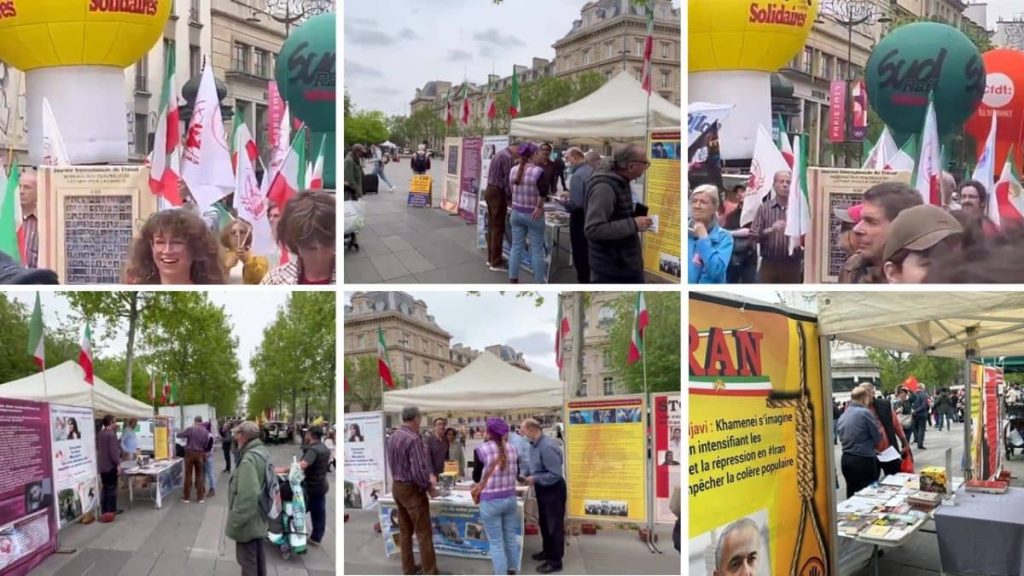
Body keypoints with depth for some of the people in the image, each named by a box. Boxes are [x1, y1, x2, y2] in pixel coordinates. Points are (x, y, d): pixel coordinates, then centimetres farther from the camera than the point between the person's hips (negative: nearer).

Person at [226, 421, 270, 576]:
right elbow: (267, 483, 17)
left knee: (247, 560, 2)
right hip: (259, 517, 9)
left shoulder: (249, 460, -27)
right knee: (258, 556, 22)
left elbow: (247, 496, -32)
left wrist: (235, 521, -24)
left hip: (248, 521, -9)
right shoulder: (263, 453, 5)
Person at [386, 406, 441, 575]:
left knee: (405, 531, 15)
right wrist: (429, 487, -10)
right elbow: (419, 470, -25)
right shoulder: (413, 439, -22)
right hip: (412, 489, -9)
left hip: (397, 487, 9)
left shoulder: (393, 437, 5)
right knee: (424, 533, -2)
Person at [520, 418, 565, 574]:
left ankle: (555, 561, 14)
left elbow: (555, 475, -28)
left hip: (553, 490, -9)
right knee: (544, 522, 23)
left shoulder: (547, 447, -30)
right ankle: (548, 551, 41)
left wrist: (535, 479, -22)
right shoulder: (534, 444, 0)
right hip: (542, 489, 9)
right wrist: (527, 475, 2)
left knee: (554, 525, 3)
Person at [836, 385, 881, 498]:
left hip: (846, 459, 7)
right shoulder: (865, 413, -11)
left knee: (852, 495, 12)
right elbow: (877, 437, -4)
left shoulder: (843, 415, 9)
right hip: (864, 460, -7)